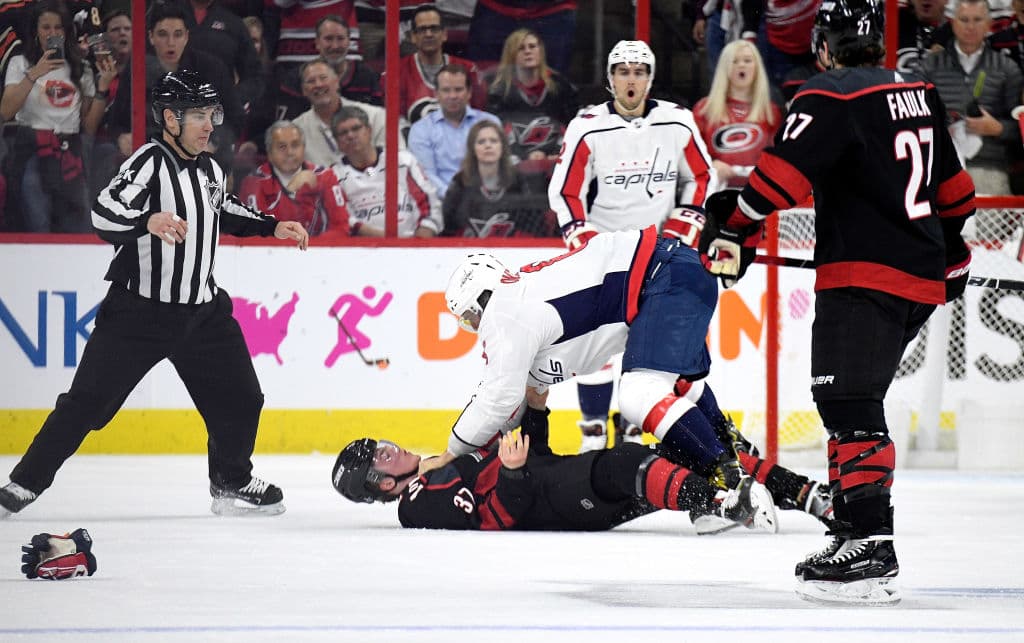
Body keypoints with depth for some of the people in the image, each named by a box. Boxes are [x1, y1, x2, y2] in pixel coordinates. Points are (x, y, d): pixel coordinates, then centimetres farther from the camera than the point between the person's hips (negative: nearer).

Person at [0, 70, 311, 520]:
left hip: (203, 310, 7)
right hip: (139, 310, -7)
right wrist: (148, 221, -48)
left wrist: (272, 227, 25)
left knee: (239, 400, 7)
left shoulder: (209, 169, 11)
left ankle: (232, 484, 26)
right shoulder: (150, 163, -14)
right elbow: (104, 214, -29)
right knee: (88, 402, -8)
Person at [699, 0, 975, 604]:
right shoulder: (920, 94, 14)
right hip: (923, 279, 9)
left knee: (850, 406, -12)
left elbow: (783, 174, -21)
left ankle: (869, 547, -22)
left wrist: (735, 230, -11)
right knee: (854, 403, 16)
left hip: (864, 276, -9)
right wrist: (952, 253, 36)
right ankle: (855, 529, 17)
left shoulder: (831, 98, -11)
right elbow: (953, 186, 24)